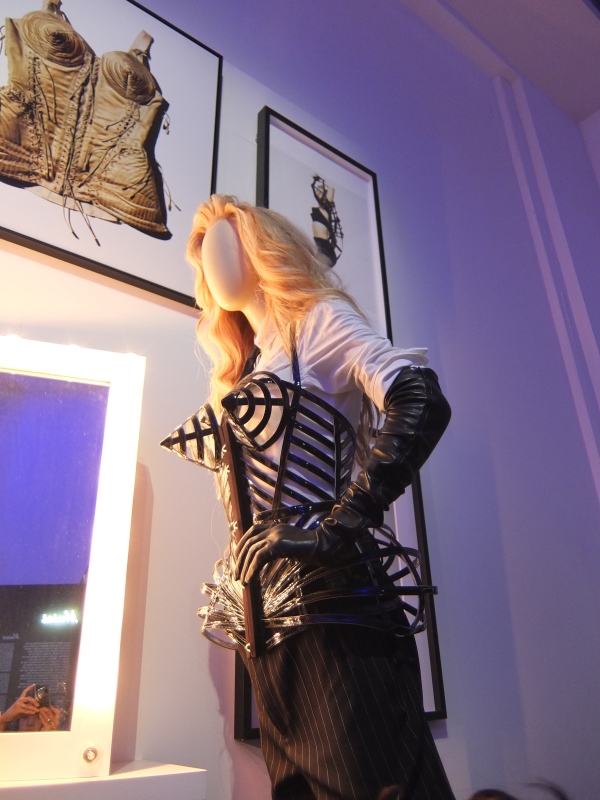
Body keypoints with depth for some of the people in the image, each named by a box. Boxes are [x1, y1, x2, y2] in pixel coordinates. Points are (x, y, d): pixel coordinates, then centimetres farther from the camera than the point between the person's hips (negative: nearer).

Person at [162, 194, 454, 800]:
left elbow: (423, 403, -16)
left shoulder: (319, 319, 0)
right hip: (266, 612, 8)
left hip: (328, 593, -8)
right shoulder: (243, 369, 22)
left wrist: (339, 525, -23)